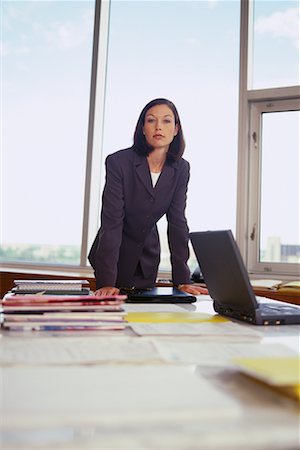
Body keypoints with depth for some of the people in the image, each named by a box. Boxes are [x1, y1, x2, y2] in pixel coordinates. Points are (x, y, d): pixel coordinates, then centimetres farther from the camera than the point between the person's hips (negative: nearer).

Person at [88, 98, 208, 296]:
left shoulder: (181, 168, -8)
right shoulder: (118, 162, -22)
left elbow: (177, 222, -7)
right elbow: (112, 221, -26)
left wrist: (183, 279, -12)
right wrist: (106, 282, -31)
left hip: (148, 257, 4)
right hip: (114, 255, -4)